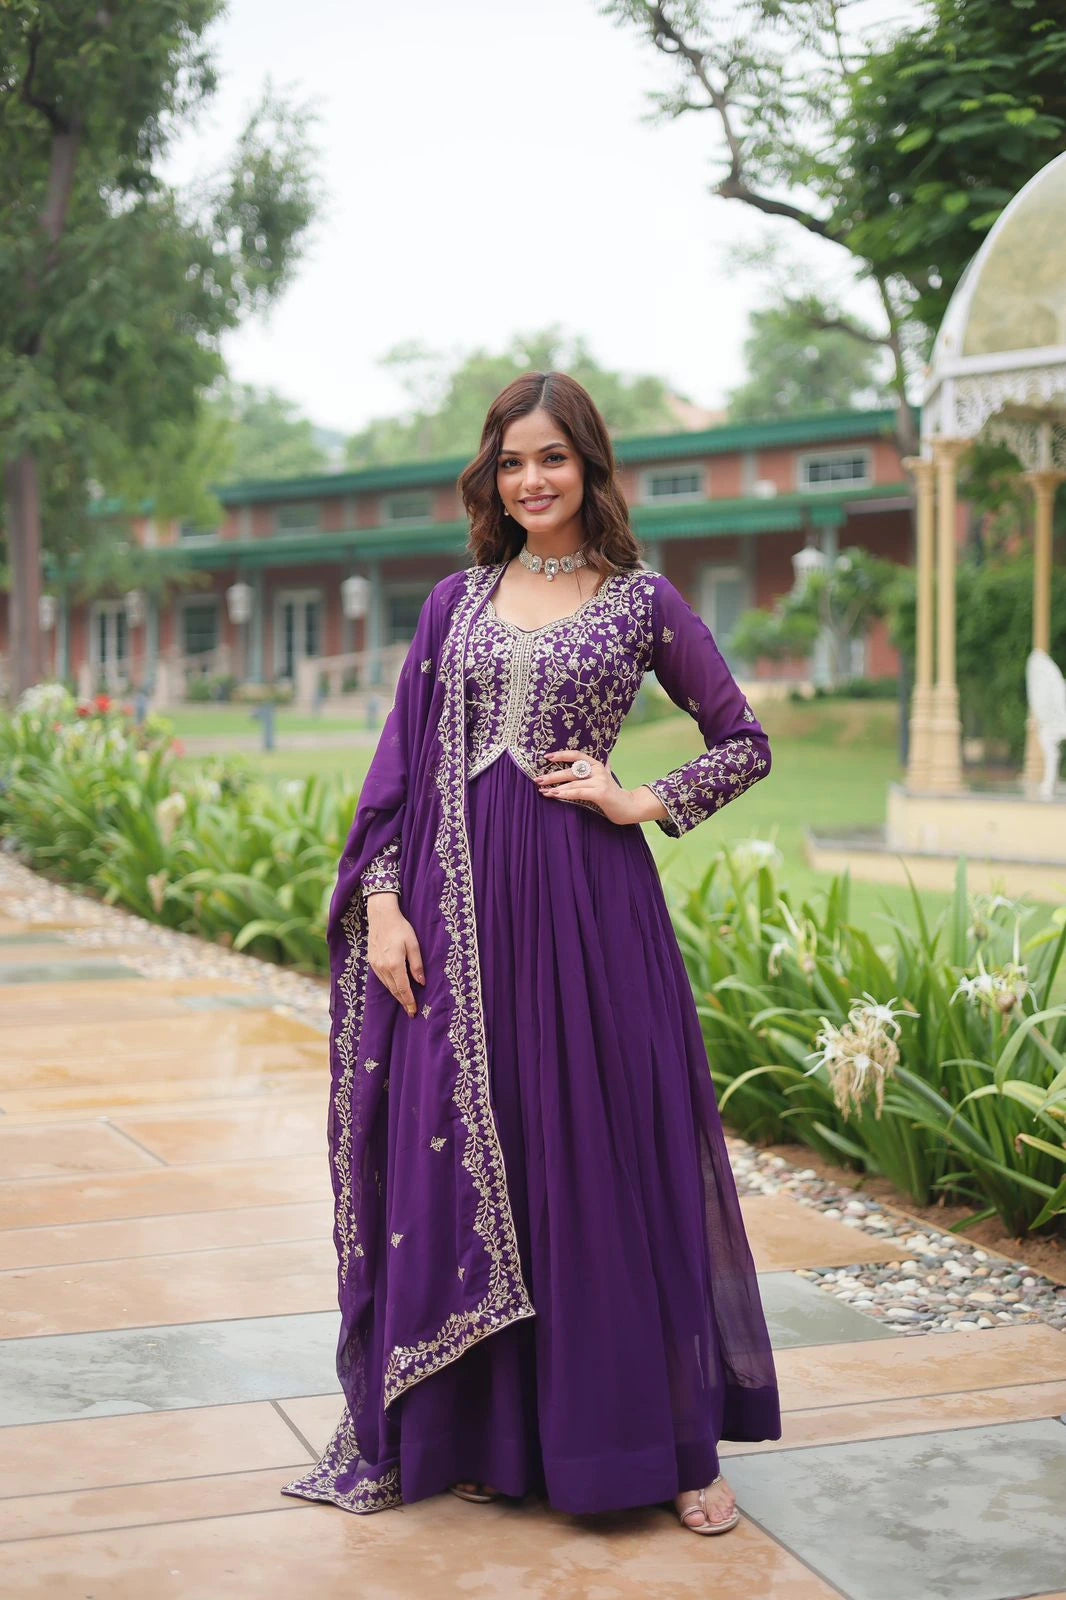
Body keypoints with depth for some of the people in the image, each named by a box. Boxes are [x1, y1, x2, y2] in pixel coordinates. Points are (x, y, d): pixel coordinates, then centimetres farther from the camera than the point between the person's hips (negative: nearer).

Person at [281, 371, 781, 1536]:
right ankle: (492, 1435, 19)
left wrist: (642, 804, -4)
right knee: (464, 1155, 5)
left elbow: (746, 743, 9)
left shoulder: (641, 600, 4)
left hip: (585, 903, -3)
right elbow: (400, 761, 8)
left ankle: (676, 1446, 11)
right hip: (458, 905, 3)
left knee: (606, 1151, 0)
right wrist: (381, 902, -2)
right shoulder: (457, 601, 11)